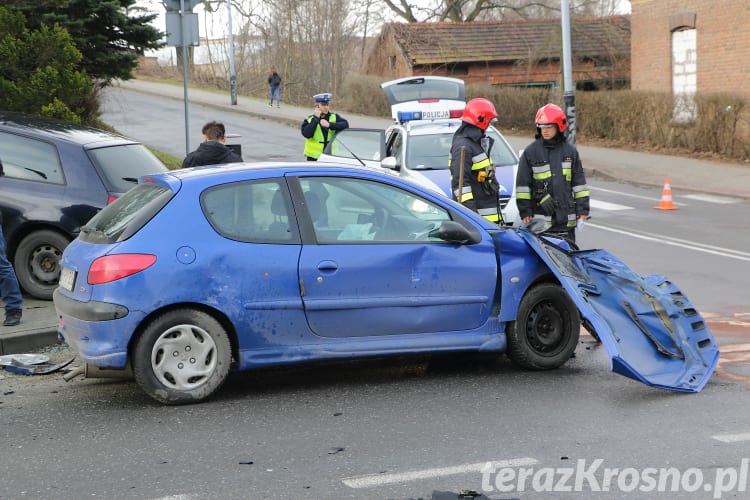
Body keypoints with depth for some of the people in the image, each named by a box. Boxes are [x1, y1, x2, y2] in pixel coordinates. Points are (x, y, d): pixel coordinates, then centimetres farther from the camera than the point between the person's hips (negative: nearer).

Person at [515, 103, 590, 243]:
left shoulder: (570, 151, 8)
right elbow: (522, 184, 2)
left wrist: (582, 210, 7)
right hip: (540, 217, -2)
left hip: (566, 218, 2)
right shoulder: (530, 152, 1)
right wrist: (525, 211, -3)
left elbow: (579, 182, 11)